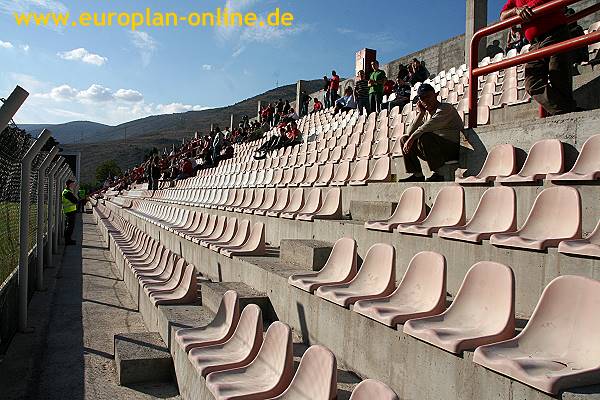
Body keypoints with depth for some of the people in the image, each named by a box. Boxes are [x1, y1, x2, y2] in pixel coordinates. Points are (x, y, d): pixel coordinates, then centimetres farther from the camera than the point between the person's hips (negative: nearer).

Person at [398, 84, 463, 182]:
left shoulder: (445, 108, -7)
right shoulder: (426, 114, 17)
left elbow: (428, 127, -24)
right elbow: (409, 132, 8)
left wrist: (411, 139, -24)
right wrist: (420, 113, 3)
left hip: (452, 148, -8)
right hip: (436, 150, 8)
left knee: (425, 137, -34)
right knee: (404, 139, 6)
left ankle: (438, 174, -27)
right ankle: (417, 175, -1)